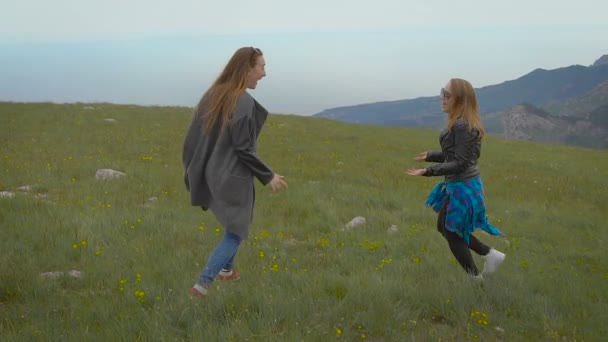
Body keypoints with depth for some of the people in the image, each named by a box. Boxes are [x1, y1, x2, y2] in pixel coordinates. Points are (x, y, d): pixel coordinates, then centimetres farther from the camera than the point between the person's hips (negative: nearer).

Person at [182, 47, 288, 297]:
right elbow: (243, 148, -21)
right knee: (236, 232, 7)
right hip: (233, 177, -8)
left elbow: (193, 136, 7)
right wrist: (268, 176, -10)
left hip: (211, 173, 8)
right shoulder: (244, 102, -21)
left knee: (233, 225, 28)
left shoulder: (212, 95, 3)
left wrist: (193, 171, 17)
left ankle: (226, 270, 38)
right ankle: (202, 284, -2)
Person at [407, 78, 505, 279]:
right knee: (444, 227, 21)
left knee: (452, 234, 4)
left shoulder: (462, 126, -23)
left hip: (462, 188, -10)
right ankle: (490, 254, 25)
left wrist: (428, 171, -28)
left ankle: (475, 280, 18)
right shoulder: (460, 123, 7)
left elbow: (460, 163, -25)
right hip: (460, 185, 10)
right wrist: (430, 156, 28)